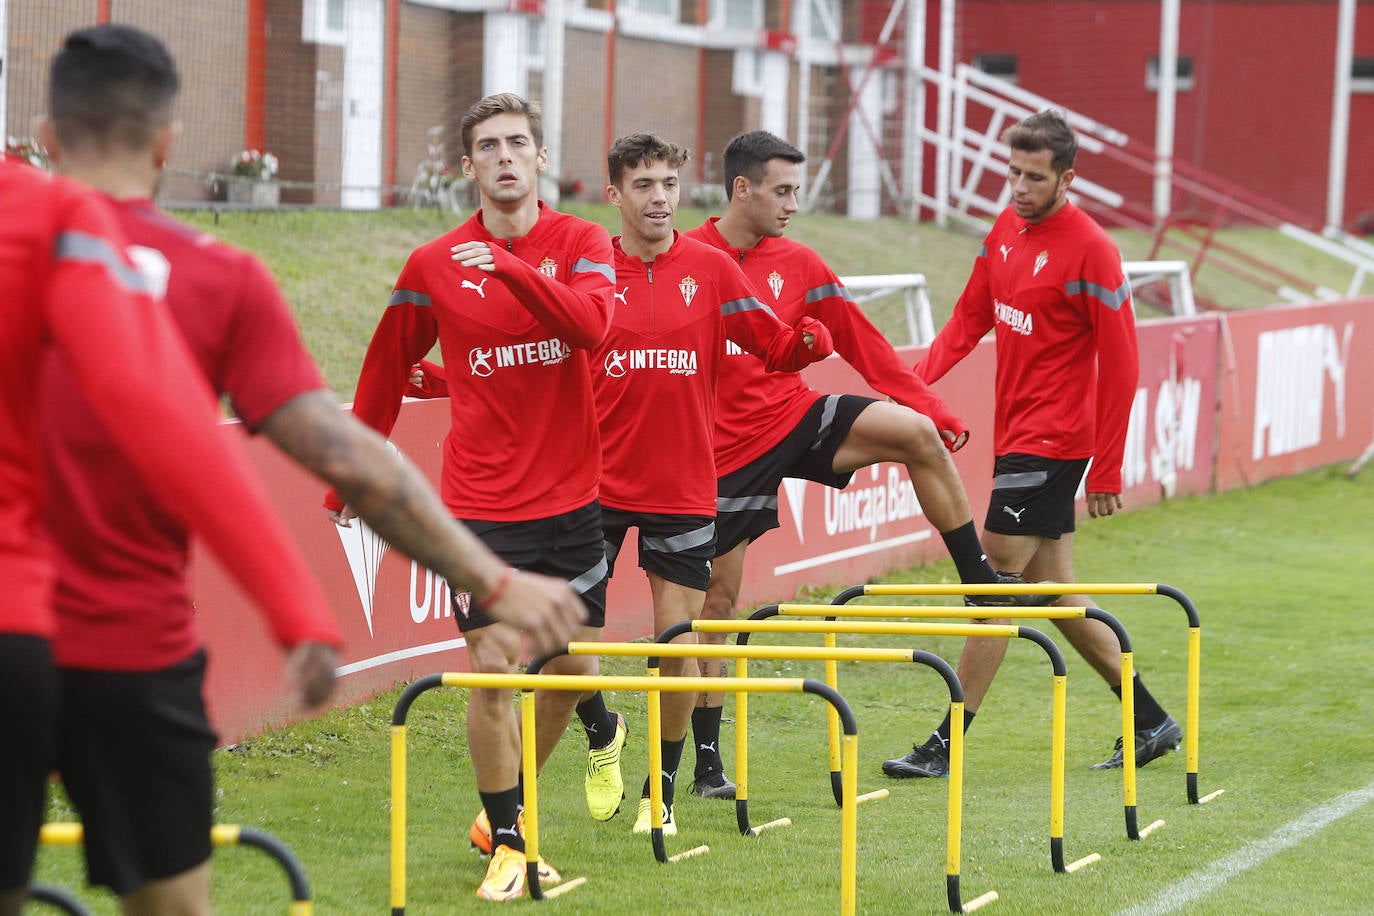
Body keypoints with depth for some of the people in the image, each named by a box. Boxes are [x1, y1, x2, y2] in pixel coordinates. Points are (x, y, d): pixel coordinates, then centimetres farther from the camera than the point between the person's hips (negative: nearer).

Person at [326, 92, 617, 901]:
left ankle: (601, 728, 46)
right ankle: (507, 842, 9)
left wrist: (510, 268, -32)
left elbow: (591, 325, -22)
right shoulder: (433, 266, 0)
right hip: (482, 506, 0)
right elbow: (387, 371, 12)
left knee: (571, 666, 9)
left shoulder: (581, 244, -1)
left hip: (573, 498, 1)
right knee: (493, 669, -6)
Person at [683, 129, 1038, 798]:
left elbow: (863, 344, 8)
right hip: (728, 446, -3)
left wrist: (933, 409, 4)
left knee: (916, 433, -19)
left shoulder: (798, 265, 3)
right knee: (716, 596, 1)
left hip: (797, 414, 4)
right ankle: (706, 761, 13)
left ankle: (982, 584, -4)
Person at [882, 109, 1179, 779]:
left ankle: (945, 747, -2)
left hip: (1051, 442, -8)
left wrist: (1107, 472, -14)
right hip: (1016, 434, 8)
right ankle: (1150, 720, 23)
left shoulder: (1090, 251, -15)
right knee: (1051, 587, 12)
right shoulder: (1007, 228, 9)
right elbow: (970, 317, 14)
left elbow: (1120, 366, -14)